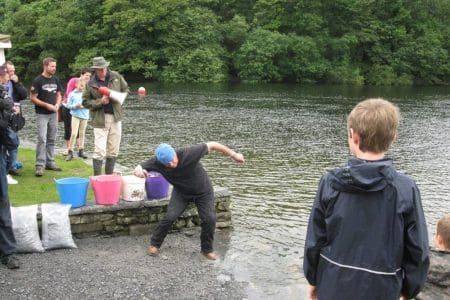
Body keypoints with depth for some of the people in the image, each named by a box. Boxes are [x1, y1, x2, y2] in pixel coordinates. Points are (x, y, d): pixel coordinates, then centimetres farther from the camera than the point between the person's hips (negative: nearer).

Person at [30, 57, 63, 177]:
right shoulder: (37, 81, -9)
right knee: (42, 139, -11)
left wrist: (57, 104, -5)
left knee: (51, 139, 10)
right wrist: (47, 105, -17)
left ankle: (50, 162, 19)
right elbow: (32, 98, -10)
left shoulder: (55, 80, 8)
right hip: (42, 114, -6)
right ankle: (40, 165, -9)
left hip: (53, 114, 6)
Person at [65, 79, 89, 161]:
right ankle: (70, 152, -3)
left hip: (84, 116, 3)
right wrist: (75, 106, -17)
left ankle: (81, 151, 21)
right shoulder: (72, 94, -2)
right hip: (75, 115, -3)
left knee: (82, 134, 12)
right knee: (74, 134, -9)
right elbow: (68, 105, -1)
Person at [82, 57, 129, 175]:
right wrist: (100, 101, -17)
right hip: (100, 119, -4)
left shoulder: (116, 76, 2)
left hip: (116, 117, 4)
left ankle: (109, 176, 23)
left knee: (113, 151, 10)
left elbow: (126, 89, 16)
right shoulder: (91, 83, -5)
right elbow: (85, 102, -3)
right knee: (100, 151, -8)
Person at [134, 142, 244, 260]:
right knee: (170, 216, -15)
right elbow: (139, 168, -21)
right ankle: (154, 244, 8)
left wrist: (233, 155, -22)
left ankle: (207, 249, 15)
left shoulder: (190, 153, -36)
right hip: (181, 192, 1)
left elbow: (212, 145, -27)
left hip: (203, 191, -1)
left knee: (209, 219, -9)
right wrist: (139, 170, -48)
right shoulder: (157, 162, -28)